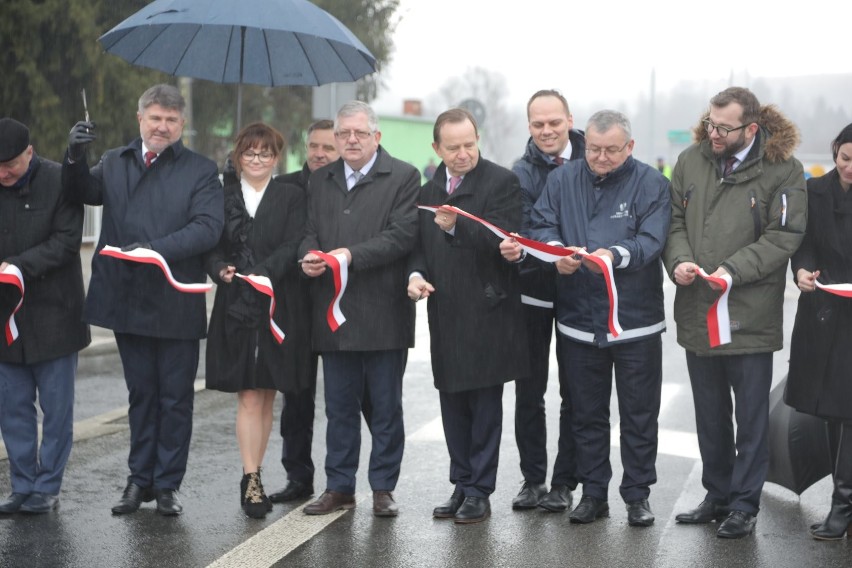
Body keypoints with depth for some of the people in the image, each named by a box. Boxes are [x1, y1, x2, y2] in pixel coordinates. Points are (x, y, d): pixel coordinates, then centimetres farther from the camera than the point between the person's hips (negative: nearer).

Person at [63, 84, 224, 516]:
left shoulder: (201, 170, -1)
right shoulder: (115, 162, 11)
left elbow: (207, 228, -13)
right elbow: (82, 193, -2)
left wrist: (156, 248, -26)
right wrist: (75, 156, -21)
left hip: (177, 305, -3)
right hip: (128, 301, 3)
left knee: (175, 398, 6)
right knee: (141, 395, 14)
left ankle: (167, 484, 17)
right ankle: (140, 480, 24)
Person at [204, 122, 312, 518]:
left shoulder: (292, 197, 5)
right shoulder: (223, 198, 11)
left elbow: (294, 245, -8)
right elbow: (210, 247, 6)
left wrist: (263, 272, -23)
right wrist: (220, 269, -16)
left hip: (278, 308, 0)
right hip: (236, 310, 0)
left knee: (267, 396, 7)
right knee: (248, 397, -4)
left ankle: (254, 475, 18)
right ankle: (251, 480, -3)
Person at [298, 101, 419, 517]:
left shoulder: (403, 177, -1)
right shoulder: (321, 180, 15)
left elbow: (402, 236, -11)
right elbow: (310, 231, 14)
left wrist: (352, 255, -20)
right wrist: (308, 255, -9)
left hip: (383, 314, -4)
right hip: (333, 311, 4)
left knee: (385, 407, 5)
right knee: (339, 407, 11)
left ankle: (383, 488, 15)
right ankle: (339, 487, 19)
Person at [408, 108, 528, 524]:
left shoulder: (502, 182, -6)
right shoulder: (429, 191, 14)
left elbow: (501, 240, -17)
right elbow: (420, 246, 19)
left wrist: (456, 227, -32)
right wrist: (416, 273, -2)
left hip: (486, 314, -6)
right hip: (445, 314, 6)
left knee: (485, 407, 1)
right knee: (453, 407, 12)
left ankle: (479, 492, 8)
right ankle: (462, 486, 21)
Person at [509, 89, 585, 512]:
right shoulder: (523, 173, -3)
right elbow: (525, 235, -12)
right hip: (534, 291, 0)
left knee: (574, 391, 5)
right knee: (529, 389, 6)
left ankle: (564, 482, 15)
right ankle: (532, 479, 18)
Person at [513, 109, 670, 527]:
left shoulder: (651, 184, -5)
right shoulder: (562, 180, 5)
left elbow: (651, 241, -16)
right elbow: (542, 226, -2)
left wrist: (616, 255, -35)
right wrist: (558, 253, -24)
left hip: (635, 320, -3)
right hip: (579, 319, 3)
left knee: (639, 414, 6)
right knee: (586, 413, 12)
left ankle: (637, 494, 18)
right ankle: (593, 492, 24)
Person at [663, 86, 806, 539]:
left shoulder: (782, 170, -7)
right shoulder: (691, 161, 6)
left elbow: (783, 237, -11)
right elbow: (674, 221, 9)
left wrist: (733, 270, -19)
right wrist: (679, 261, -10)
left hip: (751, 318, -4)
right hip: (697, 314, 5)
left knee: (751, 417, 5)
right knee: (710, 416, 16)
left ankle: (745, 505, 18)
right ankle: (717, 496, 31)